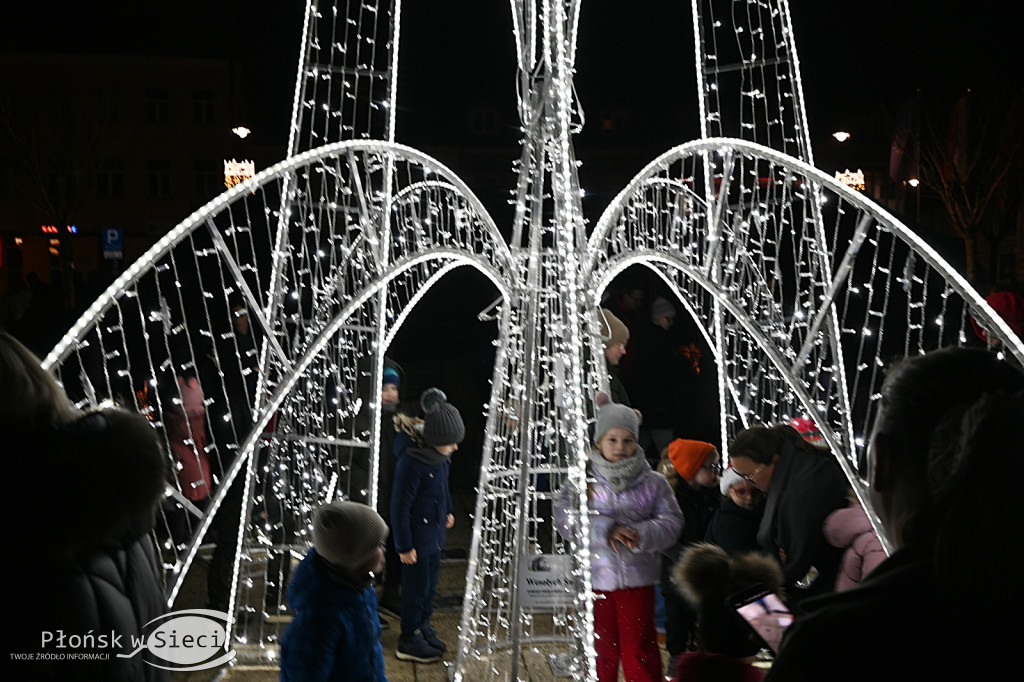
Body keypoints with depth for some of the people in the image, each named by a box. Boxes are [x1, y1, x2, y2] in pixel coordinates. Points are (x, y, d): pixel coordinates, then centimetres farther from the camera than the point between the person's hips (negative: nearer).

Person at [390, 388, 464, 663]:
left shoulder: (439, 453, -6)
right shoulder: (411, 461, -30)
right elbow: (400, 506, -23)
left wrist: (447, 511, 22)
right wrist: (404, 546, -17)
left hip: (434, 530, 8)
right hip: (416, 534, -8)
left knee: (431, 580, 20)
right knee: (416, 585, 6)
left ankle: (423, 626, 40)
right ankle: (409, 641, 22)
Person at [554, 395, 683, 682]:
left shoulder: (653, 482, 1)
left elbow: (671, 521, -3)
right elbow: (564, 518, -11)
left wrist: (641, 534, -21)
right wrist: (605, 529, -21)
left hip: (638, 580, 0)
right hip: (595, 578, 0)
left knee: (639, 650, 3)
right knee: (601, 650, 11)